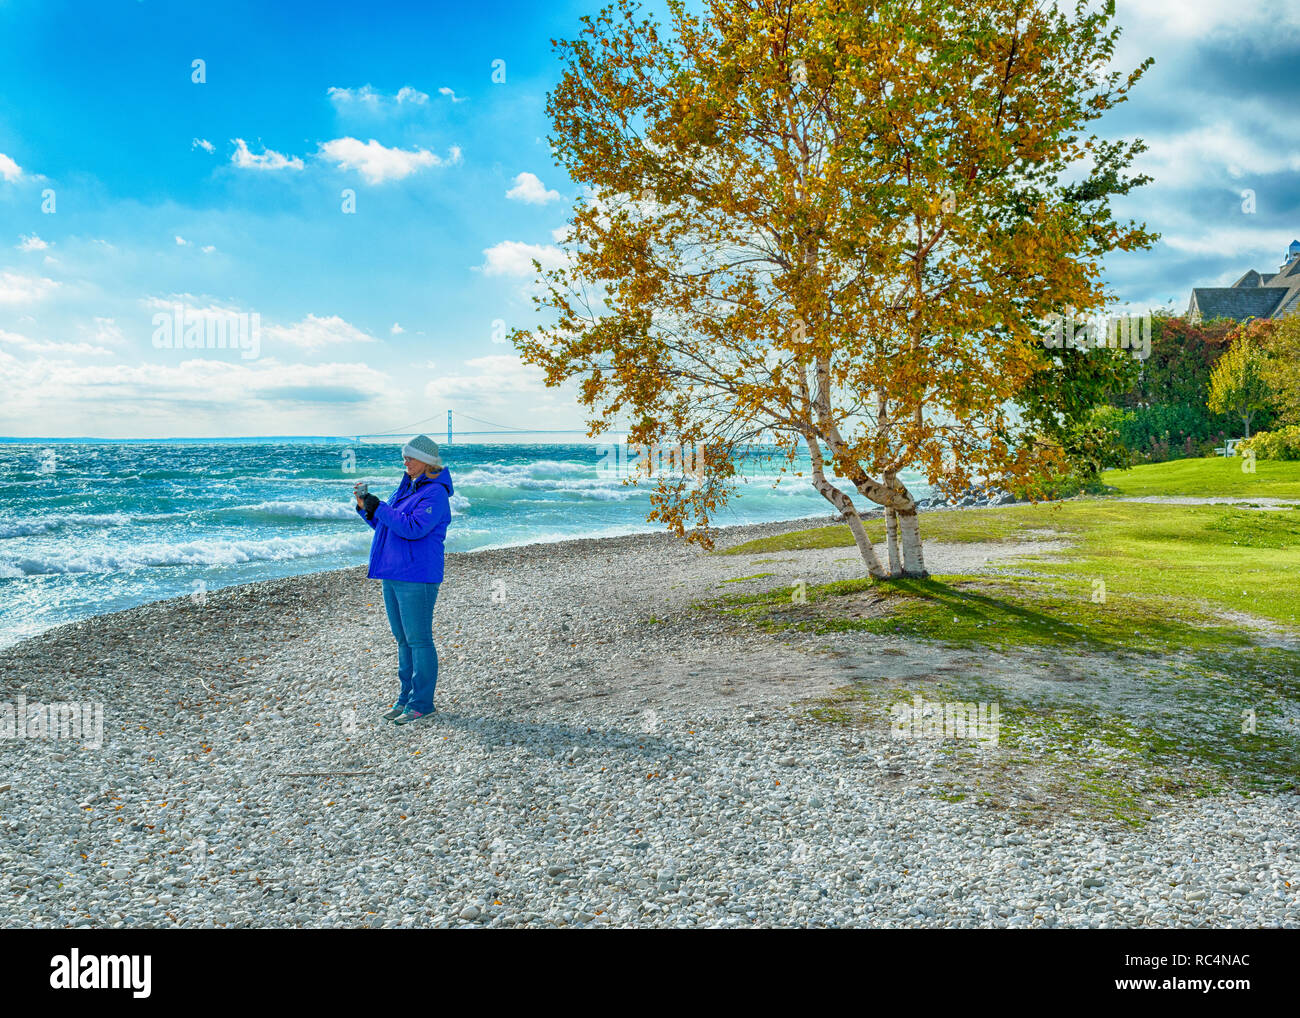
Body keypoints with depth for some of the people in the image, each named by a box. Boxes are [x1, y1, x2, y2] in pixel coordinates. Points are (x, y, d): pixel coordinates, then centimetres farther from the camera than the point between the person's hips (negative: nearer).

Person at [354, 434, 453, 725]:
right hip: (392, 574, 10)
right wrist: (365, 507, 4)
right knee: (403, 639, 15)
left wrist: (379, 508, -20)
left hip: (416, 577, -10)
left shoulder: (435, 494, -13)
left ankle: (422, 704, 4)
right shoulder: (406, 488, 16)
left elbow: (413, 527, -25)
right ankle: (406, 697, 25)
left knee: (418, 640, -3)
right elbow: (385, 524, 21)